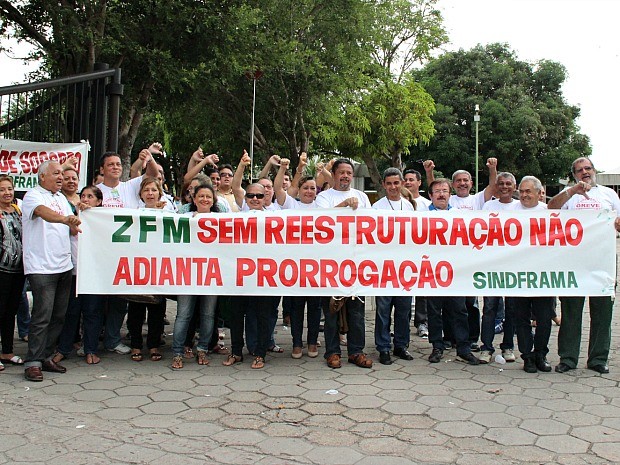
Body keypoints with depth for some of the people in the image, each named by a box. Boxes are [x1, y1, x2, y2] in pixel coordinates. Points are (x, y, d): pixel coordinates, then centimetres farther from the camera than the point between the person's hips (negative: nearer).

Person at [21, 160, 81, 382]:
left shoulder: (61, 198, 18)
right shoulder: (33, 195, -5)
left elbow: (72, 227, 21)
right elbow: (43, 212, -27)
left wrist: (75, 224, -1)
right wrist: (65, 219, -44)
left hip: (64, 265, 7)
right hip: (41, 267, -7)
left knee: (59, 315, 10)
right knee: (42, 316, -8)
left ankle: (47, 356, 20)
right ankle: (32, 362, 0)